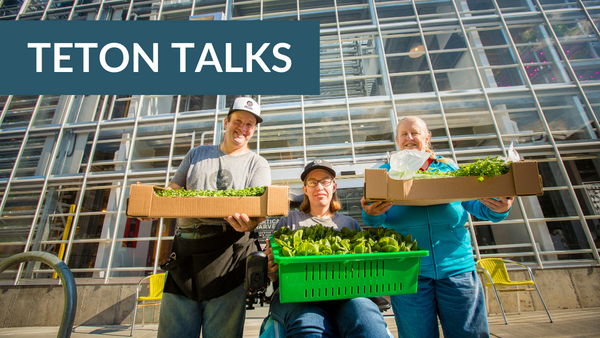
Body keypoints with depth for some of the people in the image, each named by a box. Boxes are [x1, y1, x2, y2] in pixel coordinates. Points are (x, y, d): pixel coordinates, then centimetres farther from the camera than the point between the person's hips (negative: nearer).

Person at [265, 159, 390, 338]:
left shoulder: (349, 223, 23)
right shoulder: (289, 221, 19)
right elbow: (273, 276, 12)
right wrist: (270, 268, -12)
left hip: (341, 294, 3)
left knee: (363, 309, -33)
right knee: (309, 324, -37)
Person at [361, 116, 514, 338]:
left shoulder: (448, 168, 13)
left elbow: (474, 203, 9)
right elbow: (376, 220, 0)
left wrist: (499, 209, -13)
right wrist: (371, 214, -23)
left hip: (456, 266, 2)